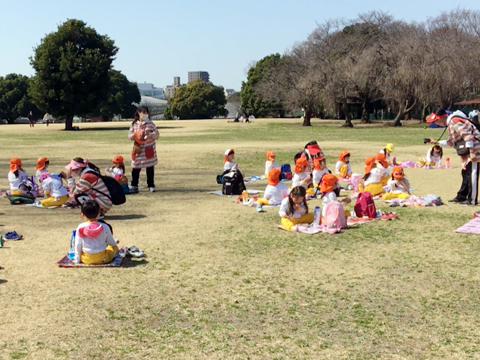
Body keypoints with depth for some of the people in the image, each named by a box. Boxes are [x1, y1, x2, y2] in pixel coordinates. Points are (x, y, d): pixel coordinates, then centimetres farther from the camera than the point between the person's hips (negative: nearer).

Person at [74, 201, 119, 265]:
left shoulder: (80, 228, -13)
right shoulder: (104, 227, -12)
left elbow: (78, 246, -7)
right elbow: (112, 243, 3)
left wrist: (77, 260, 5)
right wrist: (115, 242, 28)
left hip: (86, 260, -2)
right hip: (102, 259, 2)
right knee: (115, 247, 27)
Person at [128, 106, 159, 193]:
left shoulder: (151, 124, 0)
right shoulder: (134, 124, 3)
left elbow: (156, 134, 0)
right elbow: (129, 135, 4)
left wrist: (151, 135, -20)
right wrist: (133, 136, -18)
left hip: (149, 150, -1)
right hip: (138, 149, 1)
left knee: (150, 168, 3)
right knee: (135, 168, 0)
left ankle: (151, 185, 12)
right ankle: (134, 186, 8)